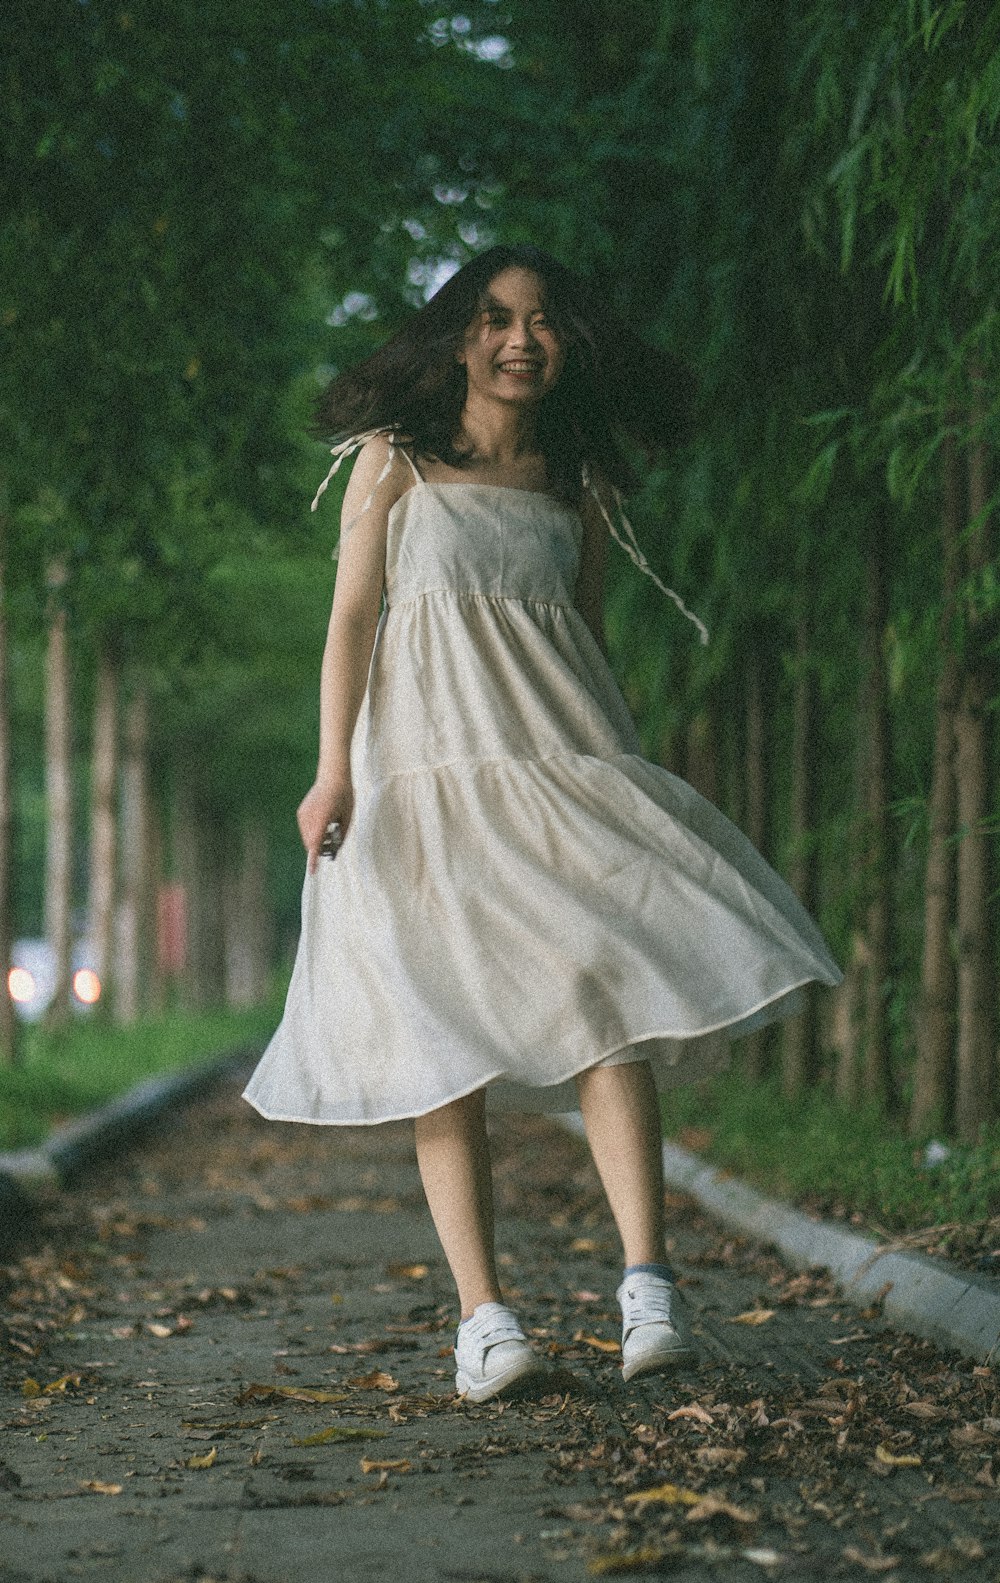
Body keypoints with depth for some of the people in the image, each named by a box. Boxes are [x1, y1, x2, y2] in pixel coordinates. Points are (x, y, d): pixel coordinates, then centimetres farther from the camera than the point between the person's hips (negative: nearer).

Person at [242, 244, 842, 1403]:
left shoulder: (578, 486, 15)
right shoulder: (396, 461, 8)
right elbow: (351, 618, 4)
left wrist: (620, 771, 16)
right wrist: (333, 771, -5)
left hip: (558, 759, 2)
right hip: (427, 765, -2)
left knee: (606, 996, -17)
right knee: (445, 1041, -6)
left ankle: (647, 1283, -22)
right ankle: (481, 1315, -7)